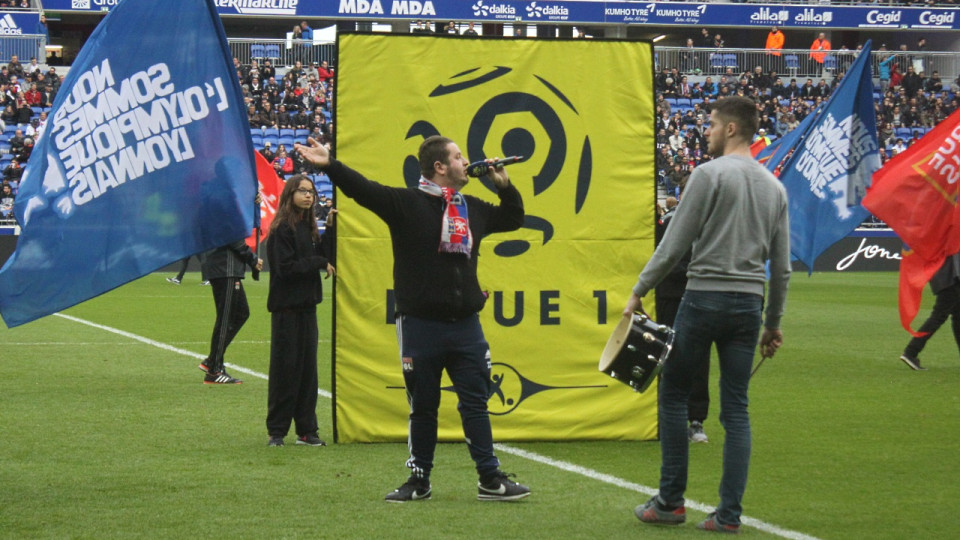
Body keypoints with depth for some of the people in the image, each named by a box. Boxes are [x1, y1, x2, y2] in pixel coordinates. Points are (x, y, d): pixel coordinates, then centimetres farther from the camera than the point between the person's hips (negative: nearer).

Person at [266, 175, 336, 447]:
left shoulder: (308, 227, 14)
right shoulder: (282, 228, -10)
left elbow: (322, 258, 8)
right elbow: (285, 267, -16)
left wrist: (330, 229, 1)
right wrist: (319, 263, -11)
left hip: (307, 305, 7)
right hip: (287, 307, -7)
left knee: (308, 367, 7)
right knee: (285, 368, -4)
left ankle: (307, 429, 12)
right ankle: (276, 431, 2)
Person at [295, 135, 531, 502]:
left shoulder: (473, 209, 14)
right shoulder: (406, 204, -3)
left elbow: (513, 218, 31)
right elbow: (363, 189, -15)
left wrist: (504, 186, 16)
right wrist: (329, 165, -28)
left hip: (466, 325, 4)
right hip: (420, 326, -3)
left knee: (475, 404, 5)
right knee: (422, 407, 7)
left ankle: (491, 479, 9)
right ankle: (419, 480, 17)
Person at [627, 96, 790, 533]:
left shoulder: (709, 174, -7)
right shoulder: (774, 187, 12)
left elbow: (674, 244, -9)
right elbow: (782, 266, 14)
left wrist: (638, 292, 0)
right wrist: (773, 324, 22)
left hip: (704, 298, -5)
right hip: (749, 302, 5)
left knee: (673, 394, 8)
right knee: (736, 410, 6)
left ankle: (671, 501, 9)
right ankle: (729, 513, 3)